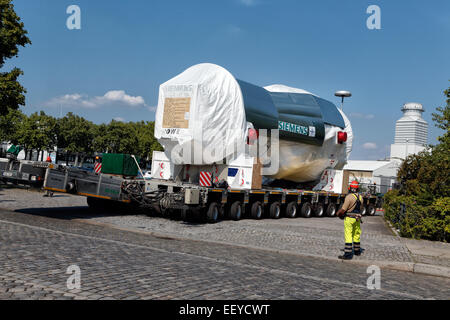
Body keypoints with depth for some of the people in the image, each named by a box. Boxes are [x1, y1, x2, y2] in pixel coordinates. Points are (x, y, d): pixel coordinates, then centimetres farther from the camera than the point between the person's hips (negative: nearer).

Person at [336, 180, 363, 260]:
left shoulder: (349, 197, -18)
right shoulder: (360, 197, 4)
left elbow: (343, 209, -17)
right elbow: (359, 208, 13)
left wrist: (338, 213, 2)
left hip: (349, 218, -7)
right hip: (357, 218, 7)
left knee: (348, 236, -6)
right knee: (356, 235, 20)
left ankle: (348, 254, -9)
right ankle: (357, 251, 34)